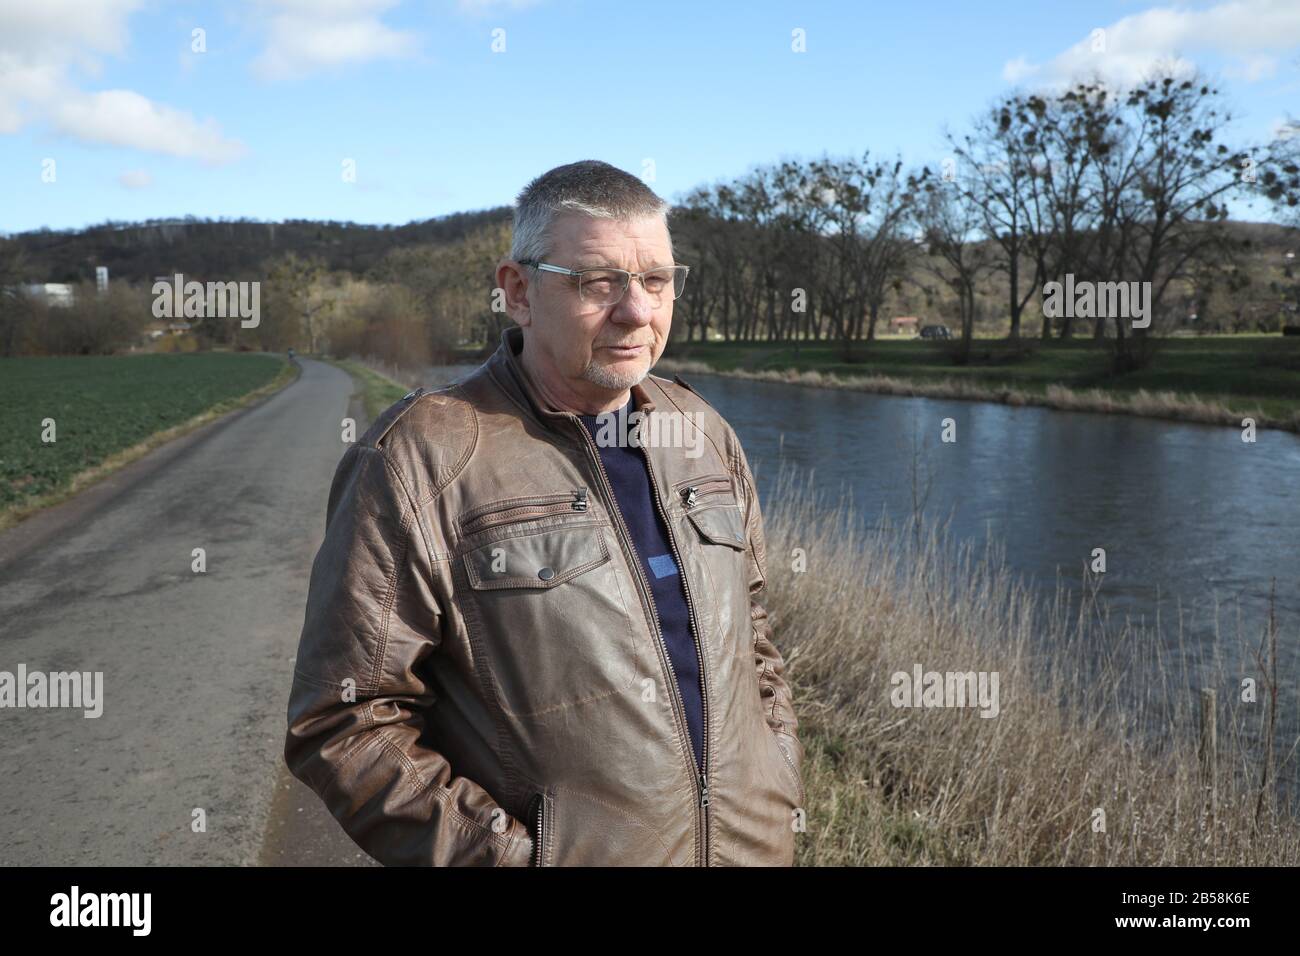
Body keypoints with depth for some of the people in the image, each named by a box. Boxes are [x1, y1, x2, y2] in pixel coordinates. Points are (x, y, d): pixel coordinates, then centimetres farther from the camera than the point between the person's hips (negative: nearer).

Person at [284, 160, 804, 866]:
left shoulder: (704, 432, 3)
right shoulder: (417, 461, -16)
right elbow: (346, 727, -16)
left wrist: (780, 787, 4)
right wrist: (515, 854, -19)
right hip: (570, 853, -5)